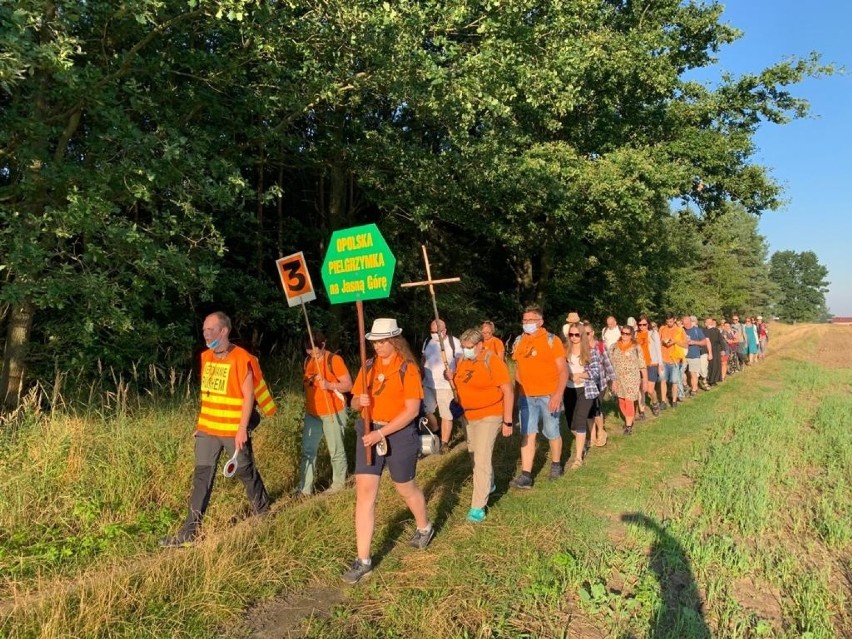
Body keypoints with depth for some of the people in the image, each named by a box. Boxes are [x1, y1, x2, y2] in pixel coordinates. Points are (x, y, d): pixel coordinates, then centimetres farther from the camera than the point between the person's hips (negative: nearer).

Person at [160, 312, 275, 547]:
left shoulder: (241, 359, -15)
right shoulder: (206, 357, 7)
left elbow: (248, 396, -15)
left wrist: (243, 428, -18)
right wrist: (201, 422, 16)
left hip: (234, 430, -6)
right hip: (207, 430, 6)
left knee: (246, 472, 10)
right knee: (202, 477, 6)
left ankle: (263, 511, 33)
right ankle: (190, 532, 10)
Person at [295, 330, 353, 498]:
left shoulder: (334, 360, -13)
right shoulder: (308, 361, 9)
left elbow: (348, 385, -16)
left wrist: (329, 385, -29)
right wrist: (307, 381, 6)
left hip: (332, 412, -7)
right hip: (311, 413, 7)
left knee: (336, 450, 6)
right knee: (307, 450, 6)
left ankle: (338, 484, 22)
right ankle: (305, 487, 12)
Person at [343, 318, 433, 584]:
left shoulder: (408, 368, -11)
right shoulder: (368, 367, 4)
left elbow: (411, 410, -16)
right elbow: (354, 403, 10)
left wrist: (381, 433, -22)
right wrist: (359, 401, -15)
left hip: (399, 434, -4)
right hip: (368, 432, 4)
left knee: (405, 488, 15)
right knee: (364, 492, -3)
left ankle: (424, 527, 45)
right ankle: (363, 560, 5)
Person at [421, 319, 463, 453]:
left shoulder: (454, 342, -8)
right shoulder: (428, 342, 8)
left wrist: (453, 373, -24)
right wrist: (422, 377, 12)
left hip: (446, 385, -5)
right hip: (428, 385, 5)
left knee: (446, 416, 0)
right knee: (425, 411, 10)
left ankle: (444, 443, 12)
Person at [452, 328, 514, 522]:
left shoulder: (492, 361, -18)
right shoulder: (462, 360, 2)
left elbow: (508, 391, -17)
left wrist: (507, 421, -17)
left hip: (489, 416, -7)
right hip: (468, 416, 7)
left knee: (482, 459, -10)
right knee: (475, 455, 20)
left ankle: (478, 506, -3)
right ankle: (489, 484, 45)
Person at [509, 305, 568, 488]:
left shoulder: (551, 340, -8)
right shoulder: (519, 341, 5)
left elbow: (563, 371, -10)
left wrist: (558, 394, -21)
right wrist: (516, 394, 12)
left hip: (548, 395, -4)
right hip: (526, 397, 4)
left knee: (552, 433, 10)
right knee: (527, 435, 2)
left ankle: (556, 464, 32)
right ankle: (526, 475, 3)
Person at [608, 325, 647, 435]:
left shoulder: (636, 347, -4)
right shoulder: (614, 347, 2)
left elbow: (642, 365, -2)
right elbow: (610, 363, 3)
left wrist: (645, 379, -2)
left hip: (632, 379, -3)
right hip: (618, 379, 3)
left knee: (629, 401, -8)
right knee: (621, 401, 10)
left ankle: (629, 425, 1)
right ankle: (628, 420, 31)